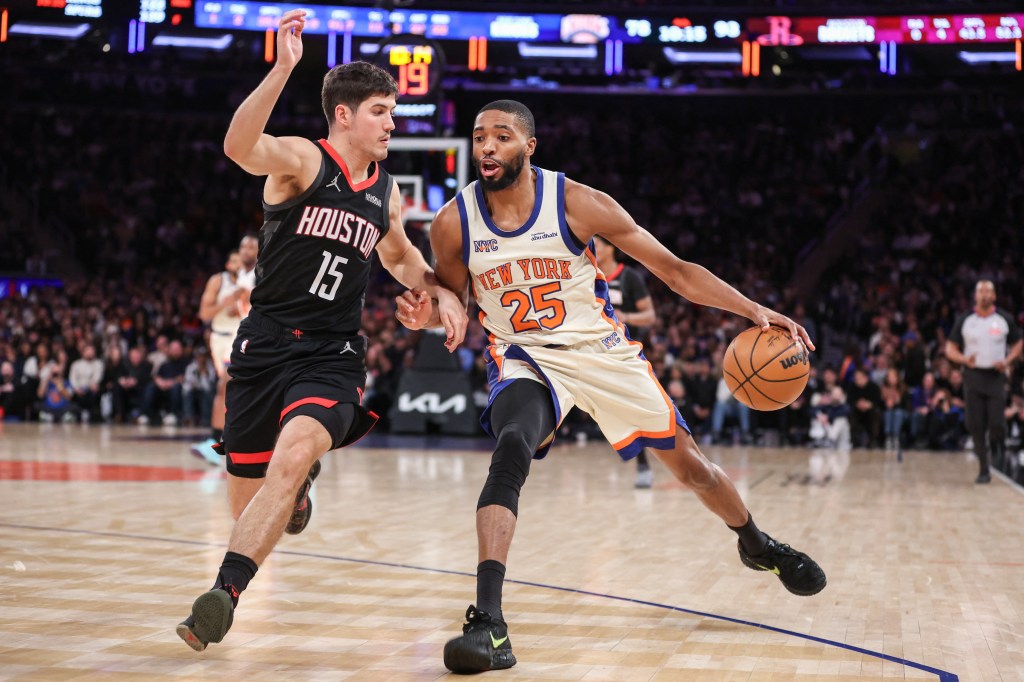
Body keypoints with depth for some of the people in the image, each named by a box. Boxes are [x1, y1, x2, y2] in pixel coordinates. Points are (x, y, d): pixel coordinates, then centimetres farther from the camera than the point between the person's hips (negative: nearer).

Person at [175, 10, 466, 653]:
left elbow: (399, 254, 32)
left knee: (290, 457, -29)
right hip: (267, 345, -2)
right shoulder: (303, 158, -7)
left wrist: (441, 291, 14)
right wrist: (282, 69, -43)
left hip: (334, 357, 2)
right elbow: (239, 147, -31)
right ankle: (300, 480, 47)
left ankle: (223, 595, -31)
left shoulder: (386, 191, 11)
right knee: (248, 504, 9)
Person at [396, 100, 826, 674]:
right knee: (511, 452, -33)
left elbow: (673, 269, -12)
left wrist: (754, 311, -19)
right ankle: (488, 623, -38)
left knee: (689, 462, 12)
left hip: (602, 349, 1)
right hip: (524, 357, -1)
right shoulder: (454, 223, -12)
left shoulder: (579, 204, -18)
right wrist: (426, 316, -19)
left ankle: (758, 545, 44)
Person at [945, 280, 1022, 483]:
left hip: (996, 376, -1)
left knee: (996, 424, -12)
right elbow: (950, 349, 5)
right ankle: (984, 470, 7)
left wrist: (1007, 361, -7)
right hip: (973, 375, 1)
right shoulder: (964, 321, 2)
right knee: (976, 426, -2)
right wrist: (964, 359, -15)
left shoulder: (1005, 320, 2)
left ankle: (998, 442, 25)